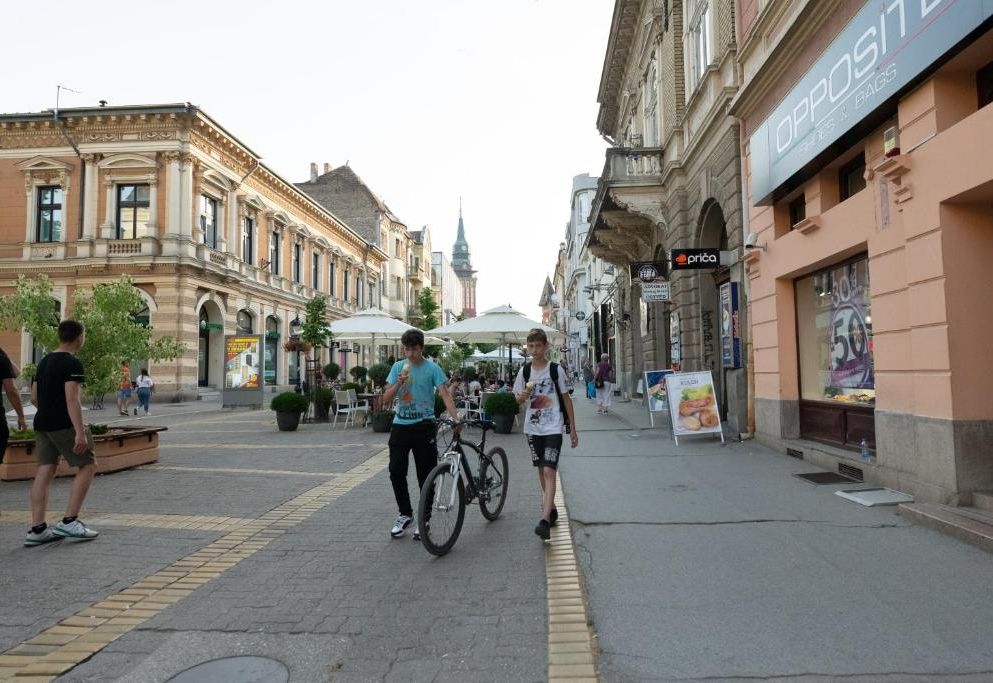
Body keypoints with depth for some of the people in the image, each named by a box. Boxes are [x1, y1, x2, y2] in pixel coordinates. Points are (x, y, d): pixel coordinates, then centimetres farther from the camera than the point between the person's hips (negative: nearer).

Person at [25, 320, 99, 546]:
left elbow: (34, 397, 19)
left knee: (44, 472, 8)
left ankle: (37, 529, 9)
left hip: (41, 424, 9)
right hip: (63, 424, -9)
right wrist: (80, 432, -24)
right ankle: (69, 521, -2)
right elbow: (72, 400, -22)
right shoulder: (72, 363, -14)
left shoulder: (44, 362, 14)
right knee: (87, 466, 1)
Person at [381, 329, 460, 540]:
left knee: (425, 475, 3)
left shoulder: (432, 368, -4)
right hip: (400, 425, 3)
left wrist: (455, 418, -29)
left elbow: (445, 394, -13)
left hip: (423, 426, -3)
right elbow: (386, 400, 3)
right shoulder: (398, 367, 6)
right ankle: (405, 514, 22)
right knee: (396, 472, 1)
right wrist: (398, 384, -16)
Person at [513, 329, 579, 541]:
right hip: (533, 428, 4)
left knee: (549, 471, -14)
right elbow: (517, 400, 10)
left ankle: (545, 520, -19)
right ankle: (551, 508, 33)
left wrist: (573, 429, 2)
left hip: (553, 428, -4)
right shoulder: (524, 371, 3)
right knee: (541, 470, 14)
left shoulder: (556, 370, -5)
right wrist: (523, 395, -15)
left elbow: (566, 399, 2)